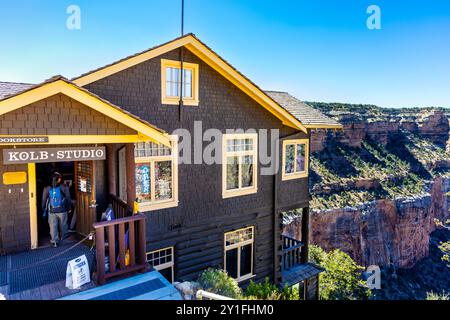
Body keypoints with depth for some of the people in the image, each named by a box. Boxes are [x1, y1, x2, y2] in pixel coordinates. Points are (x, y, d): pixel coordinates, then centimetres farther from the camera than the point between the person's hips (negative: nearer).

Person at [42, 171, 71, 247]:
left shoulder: (47, 188, 0)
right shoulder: (64, 187, -6)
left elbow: (44, 200, 4)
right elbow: (68, 199, -2)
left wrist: (44, 210, 14)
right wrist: (68, 208, 10)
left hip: (51, 212, 1)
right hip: (62, 211, -1)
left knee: (53, 226, 7)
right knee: (63, 225, 17)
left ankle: (55, 241, 1)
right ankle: (63, 238, 35)